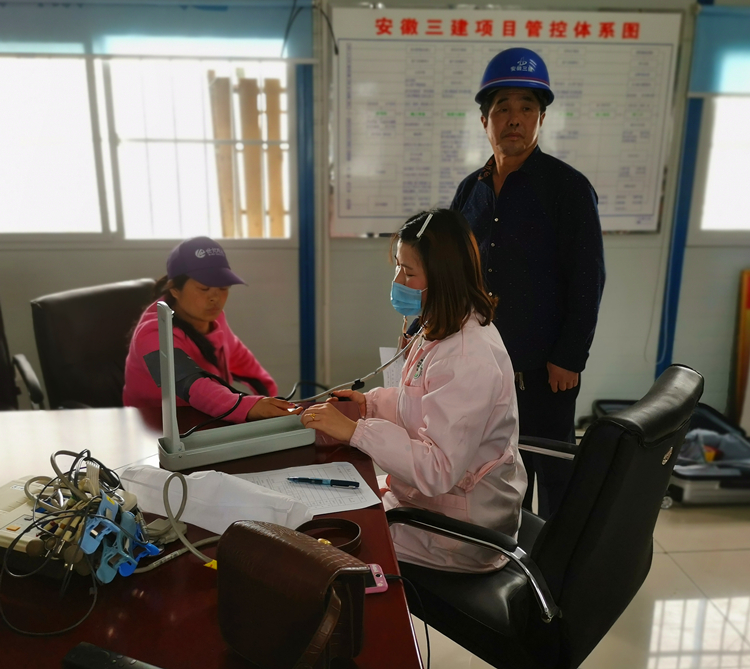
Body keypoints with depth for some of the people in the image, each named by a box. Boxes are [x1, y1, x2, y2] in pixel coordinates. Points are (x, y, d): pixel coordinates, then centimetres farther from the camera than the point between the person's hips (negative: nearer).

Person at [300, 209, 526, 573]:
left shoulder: (470, 359, -28)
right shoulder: (442, 332, 3)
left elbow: (437, 469, -29)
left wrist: (354, 430, -26)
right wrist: (371, 402, 2)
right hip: (429, 503, 9)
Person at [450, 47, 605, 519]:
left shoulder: (569, 187, -8)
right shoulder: (471, 190, 8)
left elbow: (588, 281, -10)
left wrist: (569, 360, -14)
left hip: (544, 366, -5)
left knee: (554, 470, 8)